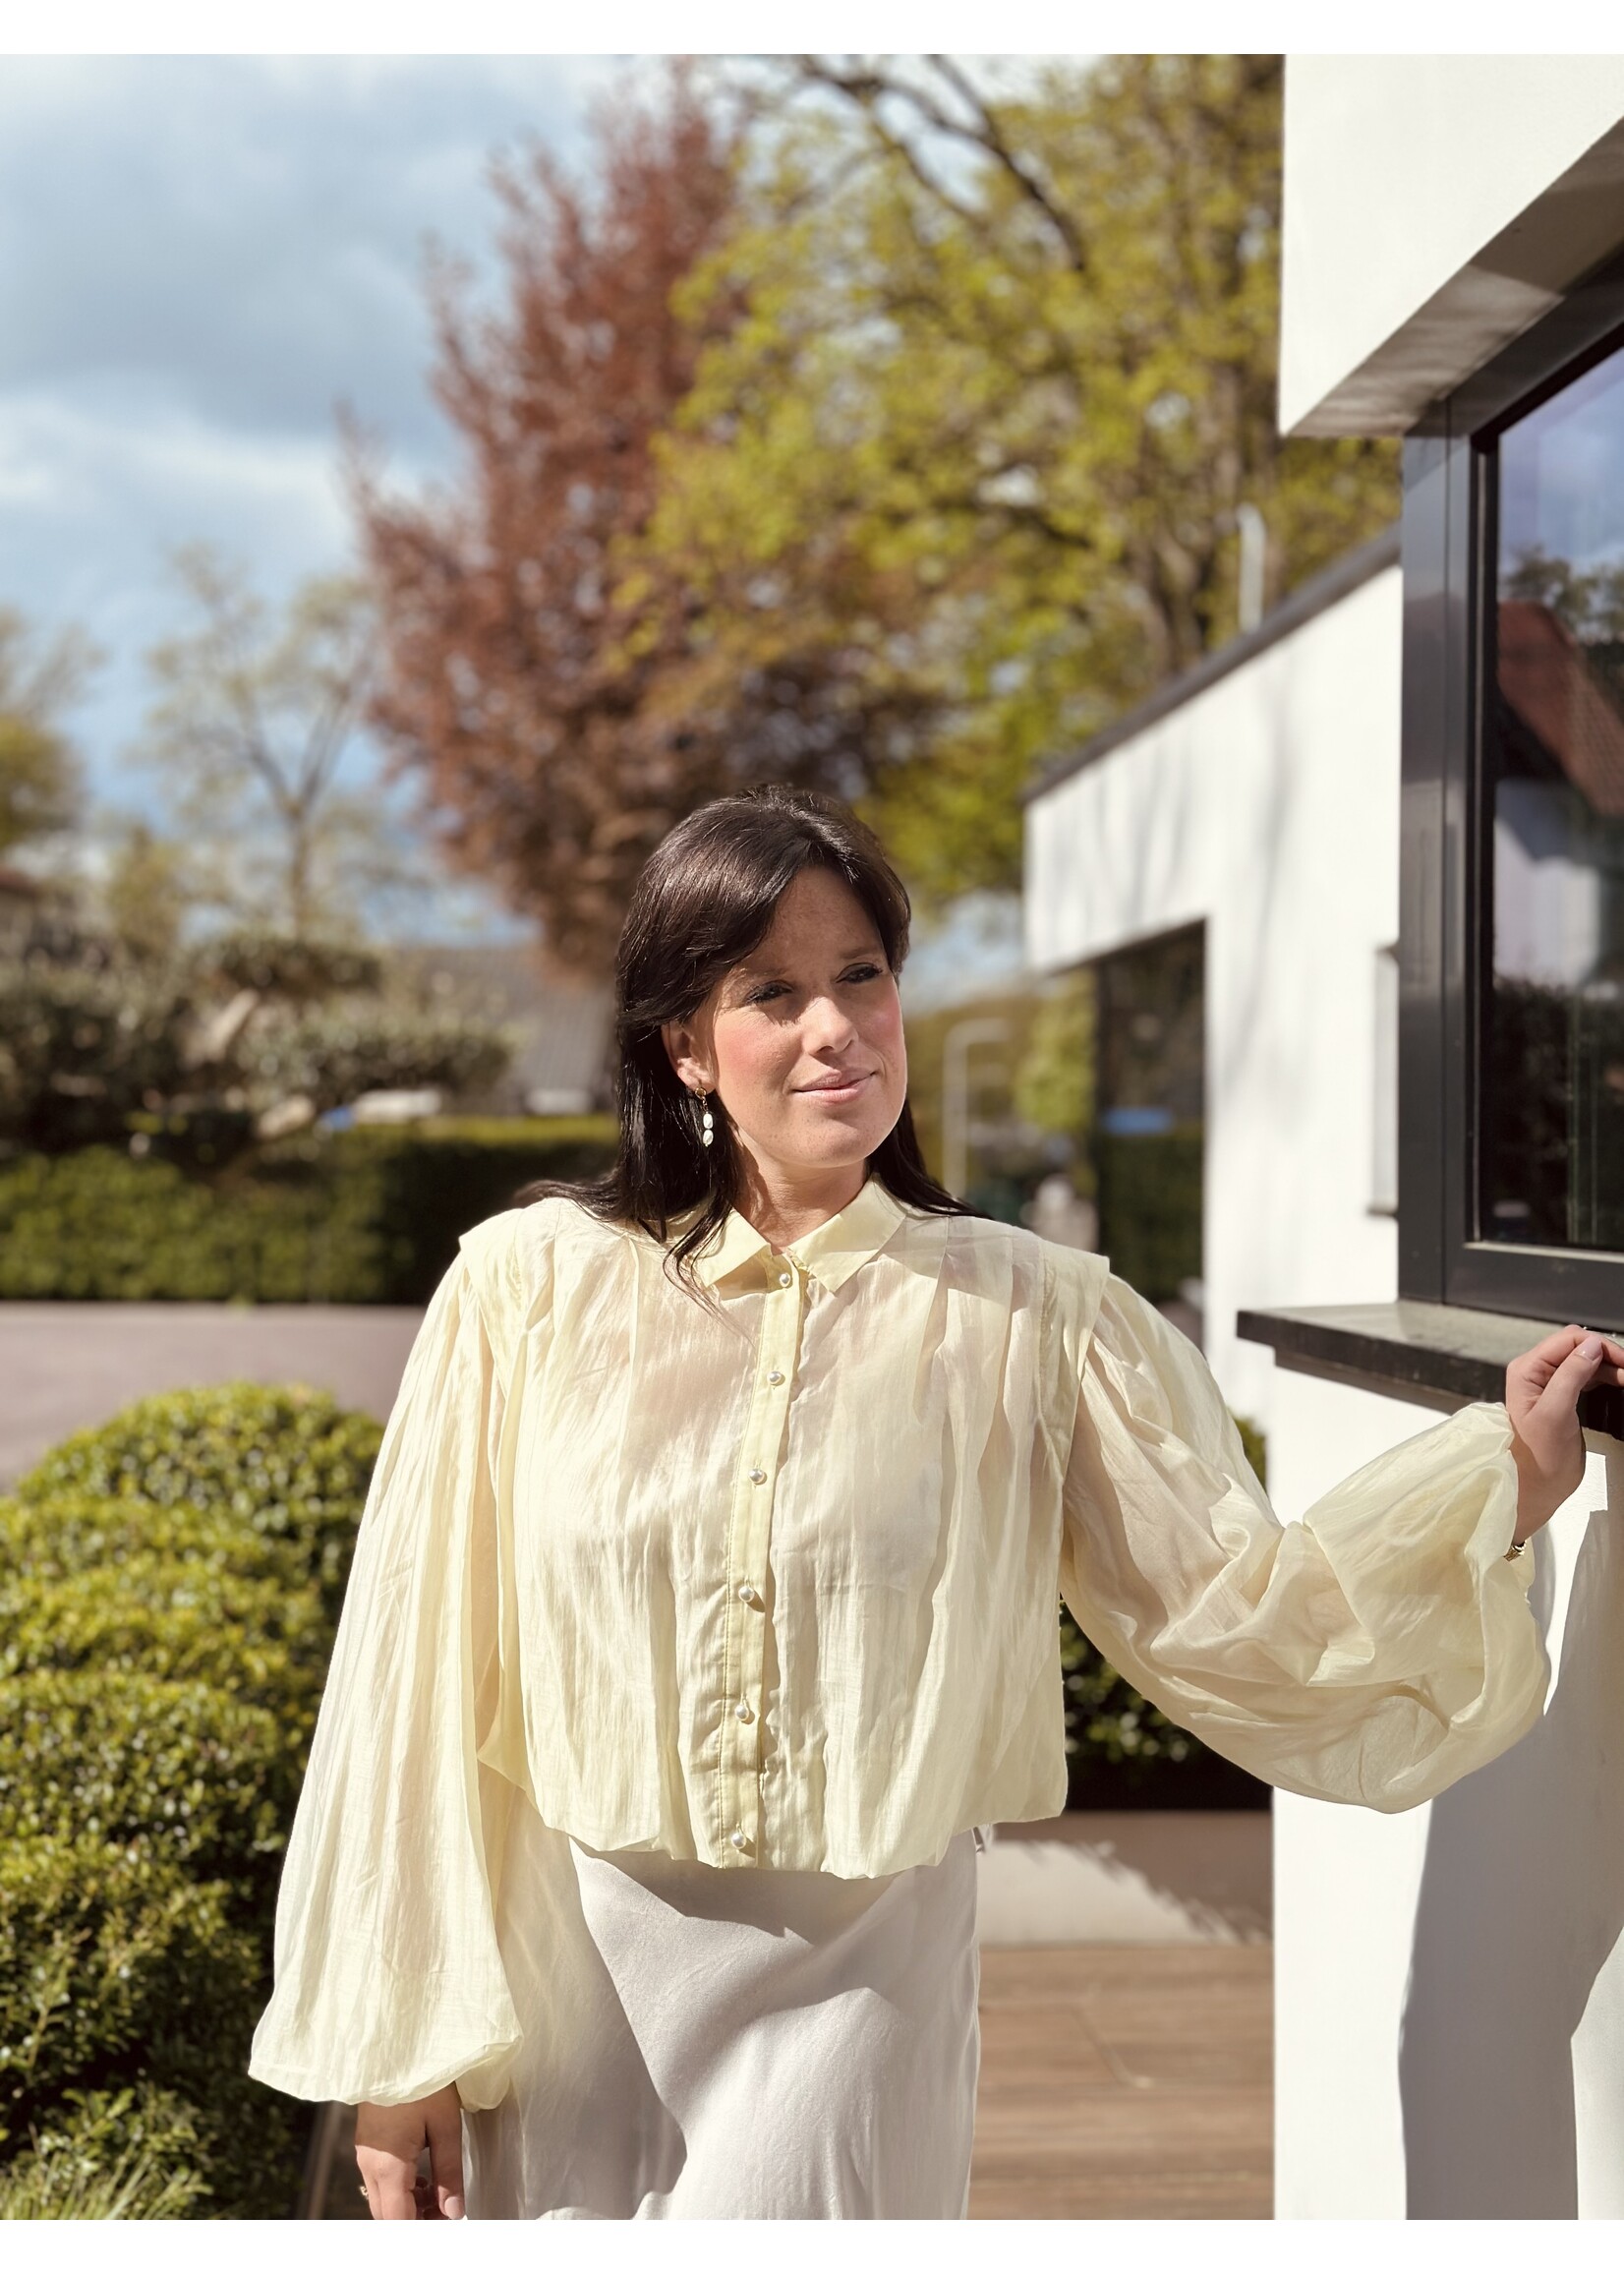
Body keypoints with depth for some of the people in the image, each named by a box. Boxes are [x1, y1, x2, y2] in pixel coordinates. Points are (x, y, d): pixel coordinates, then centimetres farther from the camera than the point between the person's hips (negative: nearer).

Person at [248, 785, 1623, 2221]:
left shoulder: (1031, 1318, -2)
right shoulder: (527, 1286, -3)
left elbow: (1239, 1610, -3)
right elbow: (419, 1673, 0)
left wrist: (1507, 1479, -12)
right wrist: (393, 2045, 2)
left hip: (852, 1990, -1)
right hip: (564, 1976, 1)